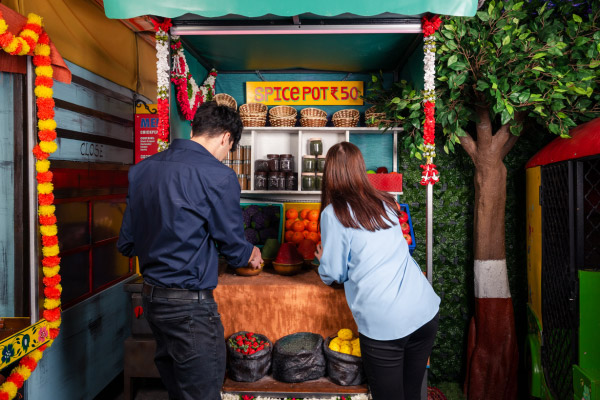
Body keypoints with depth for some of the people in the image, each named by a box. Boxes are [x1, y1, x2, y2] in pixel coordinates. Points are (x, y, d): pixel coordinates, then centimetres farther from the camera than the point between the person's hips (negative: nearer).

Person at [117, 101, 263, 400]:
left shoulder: (141, 169, 5)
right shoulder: (218, 176, -17)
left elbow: (126, 244, 9)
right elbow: (233, 245, -8)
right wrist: (251, 255, 13)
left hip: (150, 296, 8)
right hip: (189, 303, -8)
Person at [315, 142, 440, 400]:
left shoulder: (333, 213, -6)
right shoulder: (385, 203, 9)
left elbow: (334, 274, -2)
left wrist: (323, 260, 19)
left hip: (384, 323, -5)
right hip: (426, 311, 6)